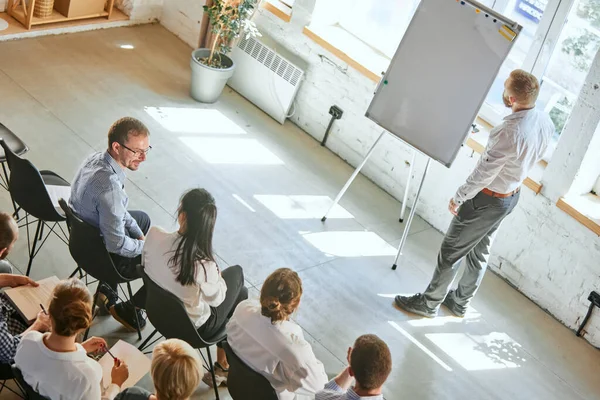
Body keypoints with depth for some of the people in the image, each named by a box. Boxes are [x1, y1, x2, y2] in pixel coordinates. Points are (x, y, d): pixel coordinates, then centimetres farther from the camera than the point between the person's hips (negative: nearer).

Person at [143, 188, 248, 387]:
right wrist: (218, 277, 2)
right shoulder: (203, 263, -37)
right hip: (194, 326, -5)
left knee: (240, 292, 25)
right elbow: (216, 297, -18)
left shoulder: (154, 236, -25)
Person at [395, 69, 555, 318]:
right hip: (511, 197, 8)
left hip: (488, 200, -8)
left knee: (451, 252, 8)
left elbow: (483, 174, -25)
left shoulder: (510, 132, -35)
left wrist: (458, 198, -11)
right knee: (479, 252, 23)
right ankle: (460, 303, 38)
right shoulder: (545, 122, -8)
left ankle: (429, 303, 24)